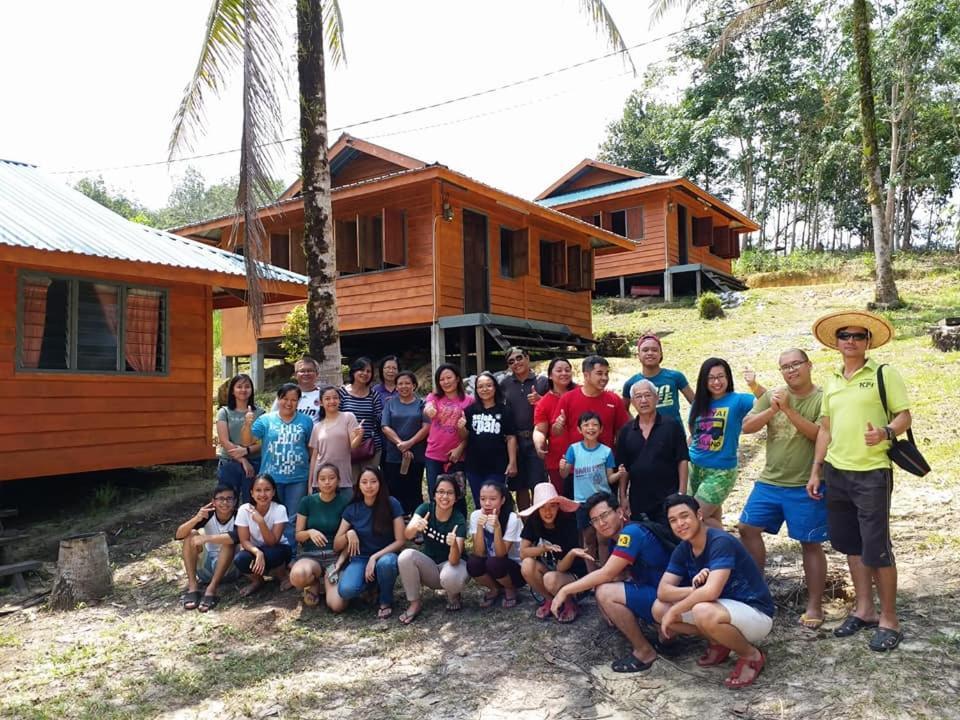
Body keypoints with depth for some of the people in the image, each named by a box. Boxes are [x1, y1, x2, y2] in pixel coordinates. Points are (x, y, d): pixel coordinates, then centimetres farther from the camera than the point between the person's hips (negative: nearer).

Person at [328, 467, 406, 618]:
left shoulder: (391, 504, -8)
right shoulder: (352, 509, 1)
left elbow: (399, 541, -9)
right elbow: (336, 546, 6)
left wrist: (375, 557, -20)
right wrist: (349, 534, -15)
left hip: (385, 555, -1)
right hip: (360, 559, 1)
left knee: (386, 563, -39)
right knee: (346, 591, -30)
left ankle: (386, 602, -8)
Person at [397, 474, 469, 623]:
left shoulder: (459, 520, -21)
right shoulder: (425, 509, -12)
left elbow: (454, 561, -30)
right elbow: (407, 535, -28)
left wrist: (454, 544, -52)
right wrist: (415, 526, -51)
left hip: (452, 564, -3)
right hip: (429, 564, 3)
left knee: (449, 577, -37)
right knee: (406, 555, -27)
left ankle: (453, 596, 1)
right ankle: (414, 603, -8)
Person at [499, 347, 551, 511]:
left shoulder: (542, 381, 1)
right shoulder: (505, 383, 6)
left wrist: (540, 400, -15)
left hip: (536, 440, -2)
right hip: (514, 441, 2)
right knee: (520, 486, 9)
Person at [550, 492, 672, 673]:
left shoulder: (631, 532, -20)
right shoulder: (615, 539, 9)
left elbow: (607, 573, -25)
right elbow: (619, 575, 6)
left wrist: (565, 590, -20)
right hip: (647, 591, 10)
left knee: (605, 593, -23)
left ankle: (644, 652, -7)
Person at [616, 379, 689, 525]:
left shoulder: (672, 425, -4)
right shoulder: (626, 431, 5)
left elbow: (682, 461, -5)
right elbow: (623, 467, 9)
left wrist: (681, 494, -10)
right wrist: (623, 497, 4)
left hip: (668, 499, -3)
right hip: (637, 501, 4)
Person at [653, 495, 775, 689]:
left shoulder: (721, 542, -24)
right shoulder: (682, 550, -1)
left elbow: (711, 591, -34)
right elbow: (663, 591, -7)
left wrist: (674, 611, -22)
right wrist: (694, 590, -26)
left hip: (755, 613, -7)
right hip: (724, 607, 8)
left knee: (703, 612, -37)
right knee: (659, 609, -6)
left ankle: (751, 656, -9)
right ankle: (718, 643, 11)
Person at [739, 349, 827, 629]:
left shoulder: (822, 399, -6)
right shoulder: (772, 396, 6)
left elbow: (820, 434, -19)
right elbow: (747, 427, 0)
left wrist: (788, 409, -23)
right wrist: (773, 409, -15)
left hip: (805, 486, -5)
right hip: (769, 481, 5)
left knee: (810, 543, 4)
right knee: (748, 528, 7)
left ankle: (815, 606, 17)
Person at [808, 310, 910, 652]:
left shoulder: (884, 373, -3)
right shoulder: (830, 380, 12)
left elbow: (905, 416, -6)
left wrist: (886, 433, -27)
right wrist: (816, 471, 12)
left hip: (872, 474, -5)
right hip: (836, 473, 6)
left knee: (876, 548, -2)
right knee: (851, 544, 13)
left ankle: (889, 619, 13)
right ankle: (864, 609, 26)